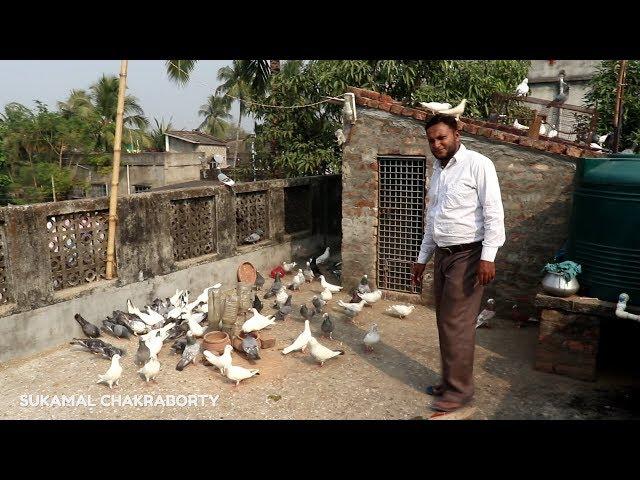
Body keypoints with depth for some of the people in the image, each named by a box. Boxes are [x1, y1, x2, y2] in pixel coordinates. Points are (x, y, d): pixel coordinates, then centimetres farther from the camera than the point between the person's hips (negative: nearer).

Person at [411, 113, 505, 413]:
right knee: (445, 322, 11)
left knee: (457, 324, -4)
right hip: (442, 255, 8)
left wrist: (488, 257, -22)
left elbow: (493, 214, -15)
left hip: (467, 255, -8)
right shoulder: (437, 171, 15)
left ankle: (460, 390, 8)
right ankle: (450, 381, 24)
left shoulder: (477, 165, -9)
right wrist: (422, 258, 21)